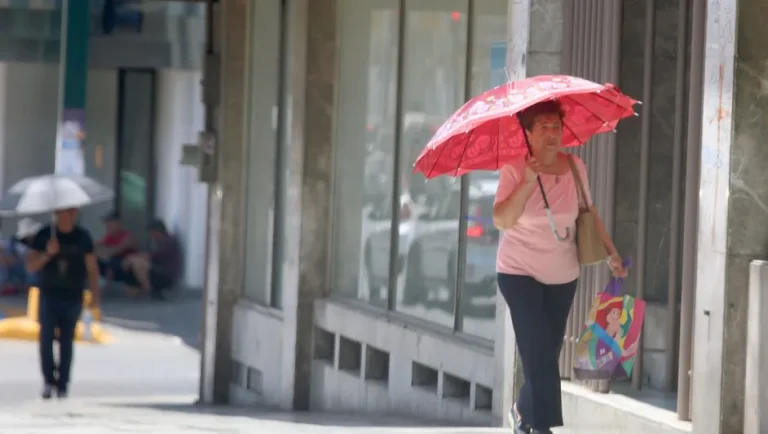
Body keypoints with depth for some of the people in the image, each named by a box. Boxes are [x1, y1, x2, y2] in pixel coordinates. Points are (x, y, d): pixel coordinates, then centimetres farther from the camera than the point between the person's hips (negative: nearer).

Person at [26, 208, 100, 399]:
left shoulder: (83, 237, 1)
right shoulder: (44, 235, -2)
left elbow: (92, 268, 5)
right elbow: (31, 266, -2)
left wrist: (95, 295, -3)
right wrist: (47, 253, -19)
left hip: (73, 298, 0)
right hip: (49, 296, 0)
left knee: (66, 342, 2)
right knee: (46, 339, -10)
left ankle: (62, 385, 9)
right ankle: (49, 380, 6)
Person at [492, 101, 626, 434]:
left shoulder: (575, 168, -1)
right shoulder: (515, 170, -13)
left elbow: (588, 213, 10)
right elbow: (502, 220, -24)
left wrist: (611, 252, 6)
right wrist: (529, 182, -30)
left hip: (562, 277, 4)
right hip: (520, 273, -4)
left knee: (548, 352, 9)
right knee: (539, 351, -14)